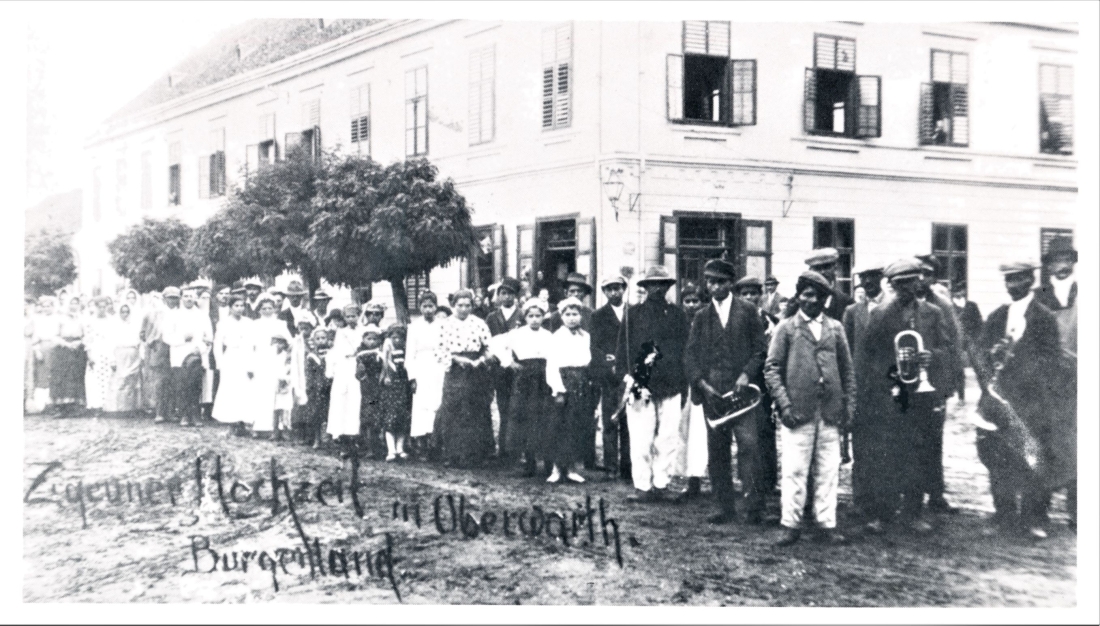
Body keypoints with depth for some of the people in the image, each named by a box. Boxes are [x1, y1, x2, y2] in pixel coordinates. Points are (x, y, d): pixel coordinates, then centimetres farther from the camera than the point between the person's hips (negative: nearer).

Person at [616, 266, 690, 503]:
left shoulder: (678, 315, 11)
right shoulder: (633, 314, 8)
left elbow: (684, 349, 10)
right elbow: (623, 350, 7)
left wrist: (681, 380, 1)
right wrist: (629, 377, -4)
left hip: (670, 386, 1)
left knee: (667, 439, 1)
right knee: (640, 440, -5)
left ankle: (660, 485, 10)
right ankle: (642, 486, 1)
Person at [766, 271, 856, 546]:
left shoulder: (835, 328, 13)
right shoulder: (787, 327, 5)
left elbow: (847, 369, 14)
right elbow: (772, 368, 2)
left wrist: (849, 406, 6)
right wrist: (784, 404, -8)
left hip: (831, 412, 3)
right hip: (799, 411, -2)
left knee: (828, 471, 5)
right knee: (794, 471, -2)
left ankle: (827, 524, 13)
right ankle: (791, 524, 6)